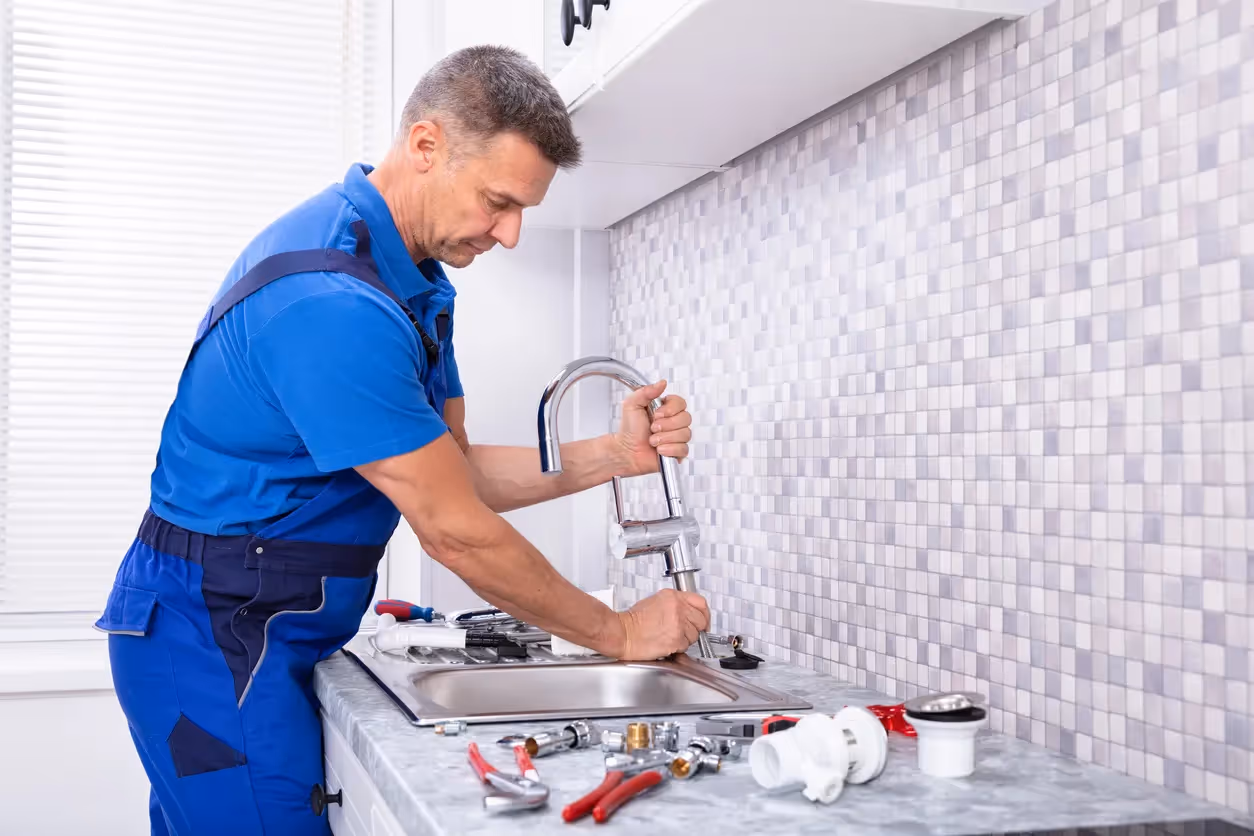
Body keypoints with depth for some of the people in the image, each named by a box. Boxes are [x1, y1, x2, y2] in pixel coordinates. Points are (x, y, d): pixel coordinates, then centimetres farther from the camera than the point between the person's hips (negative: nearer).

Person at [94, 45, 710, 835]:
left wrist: (614, 455, -6)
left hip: (270, 638, 10)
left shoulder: (417, 283, 7)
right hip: (215, 636, -9)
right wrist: (619, 634, -11)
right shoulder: (333, 301, -27)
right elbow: (455, 531, -22)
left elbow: (456, 470, 7)